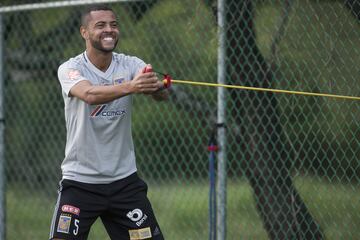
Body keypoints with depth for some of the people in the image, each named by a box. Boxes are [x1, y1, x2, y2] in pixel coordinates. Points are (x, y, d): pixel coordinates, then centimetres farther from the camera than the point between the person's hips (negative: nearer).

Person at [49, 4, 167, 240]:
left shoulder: (131, 65, -2)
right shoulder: (70, 69, -10)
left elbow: (162, 94, -20)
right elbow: (90, 94, -32)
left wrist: (157, 85, -44)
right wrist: (130, 86, -50)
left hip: (124, 181, 3)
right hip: (80, 182, -3)